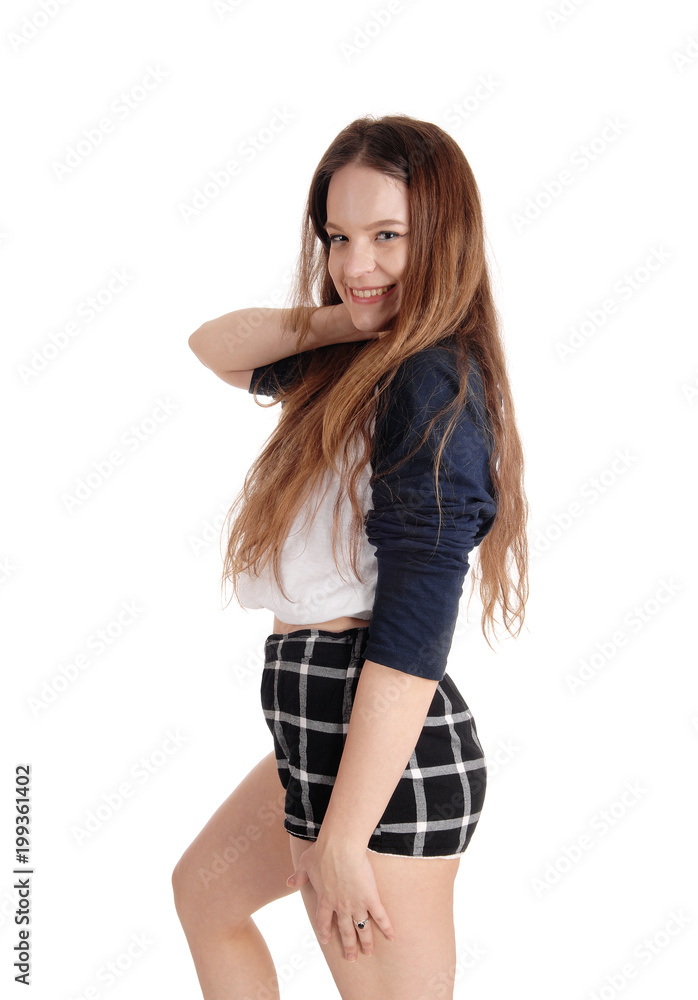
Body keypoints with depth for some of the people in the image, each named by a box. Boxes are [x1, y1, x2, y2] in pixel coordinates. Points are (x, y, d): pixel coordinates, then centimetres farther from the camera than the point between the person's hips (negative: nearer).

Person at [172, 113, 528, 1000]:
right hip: (317, 733, 10)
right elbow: (215, 348, 13)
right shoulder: (355, 366, 9)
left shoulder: (434, 386, -20)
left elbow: (412, 636, -24)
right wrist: (345, 320, -5)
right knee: (204, 892, 30)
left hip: (387, 759, -10)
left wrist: (343, 837, -23)